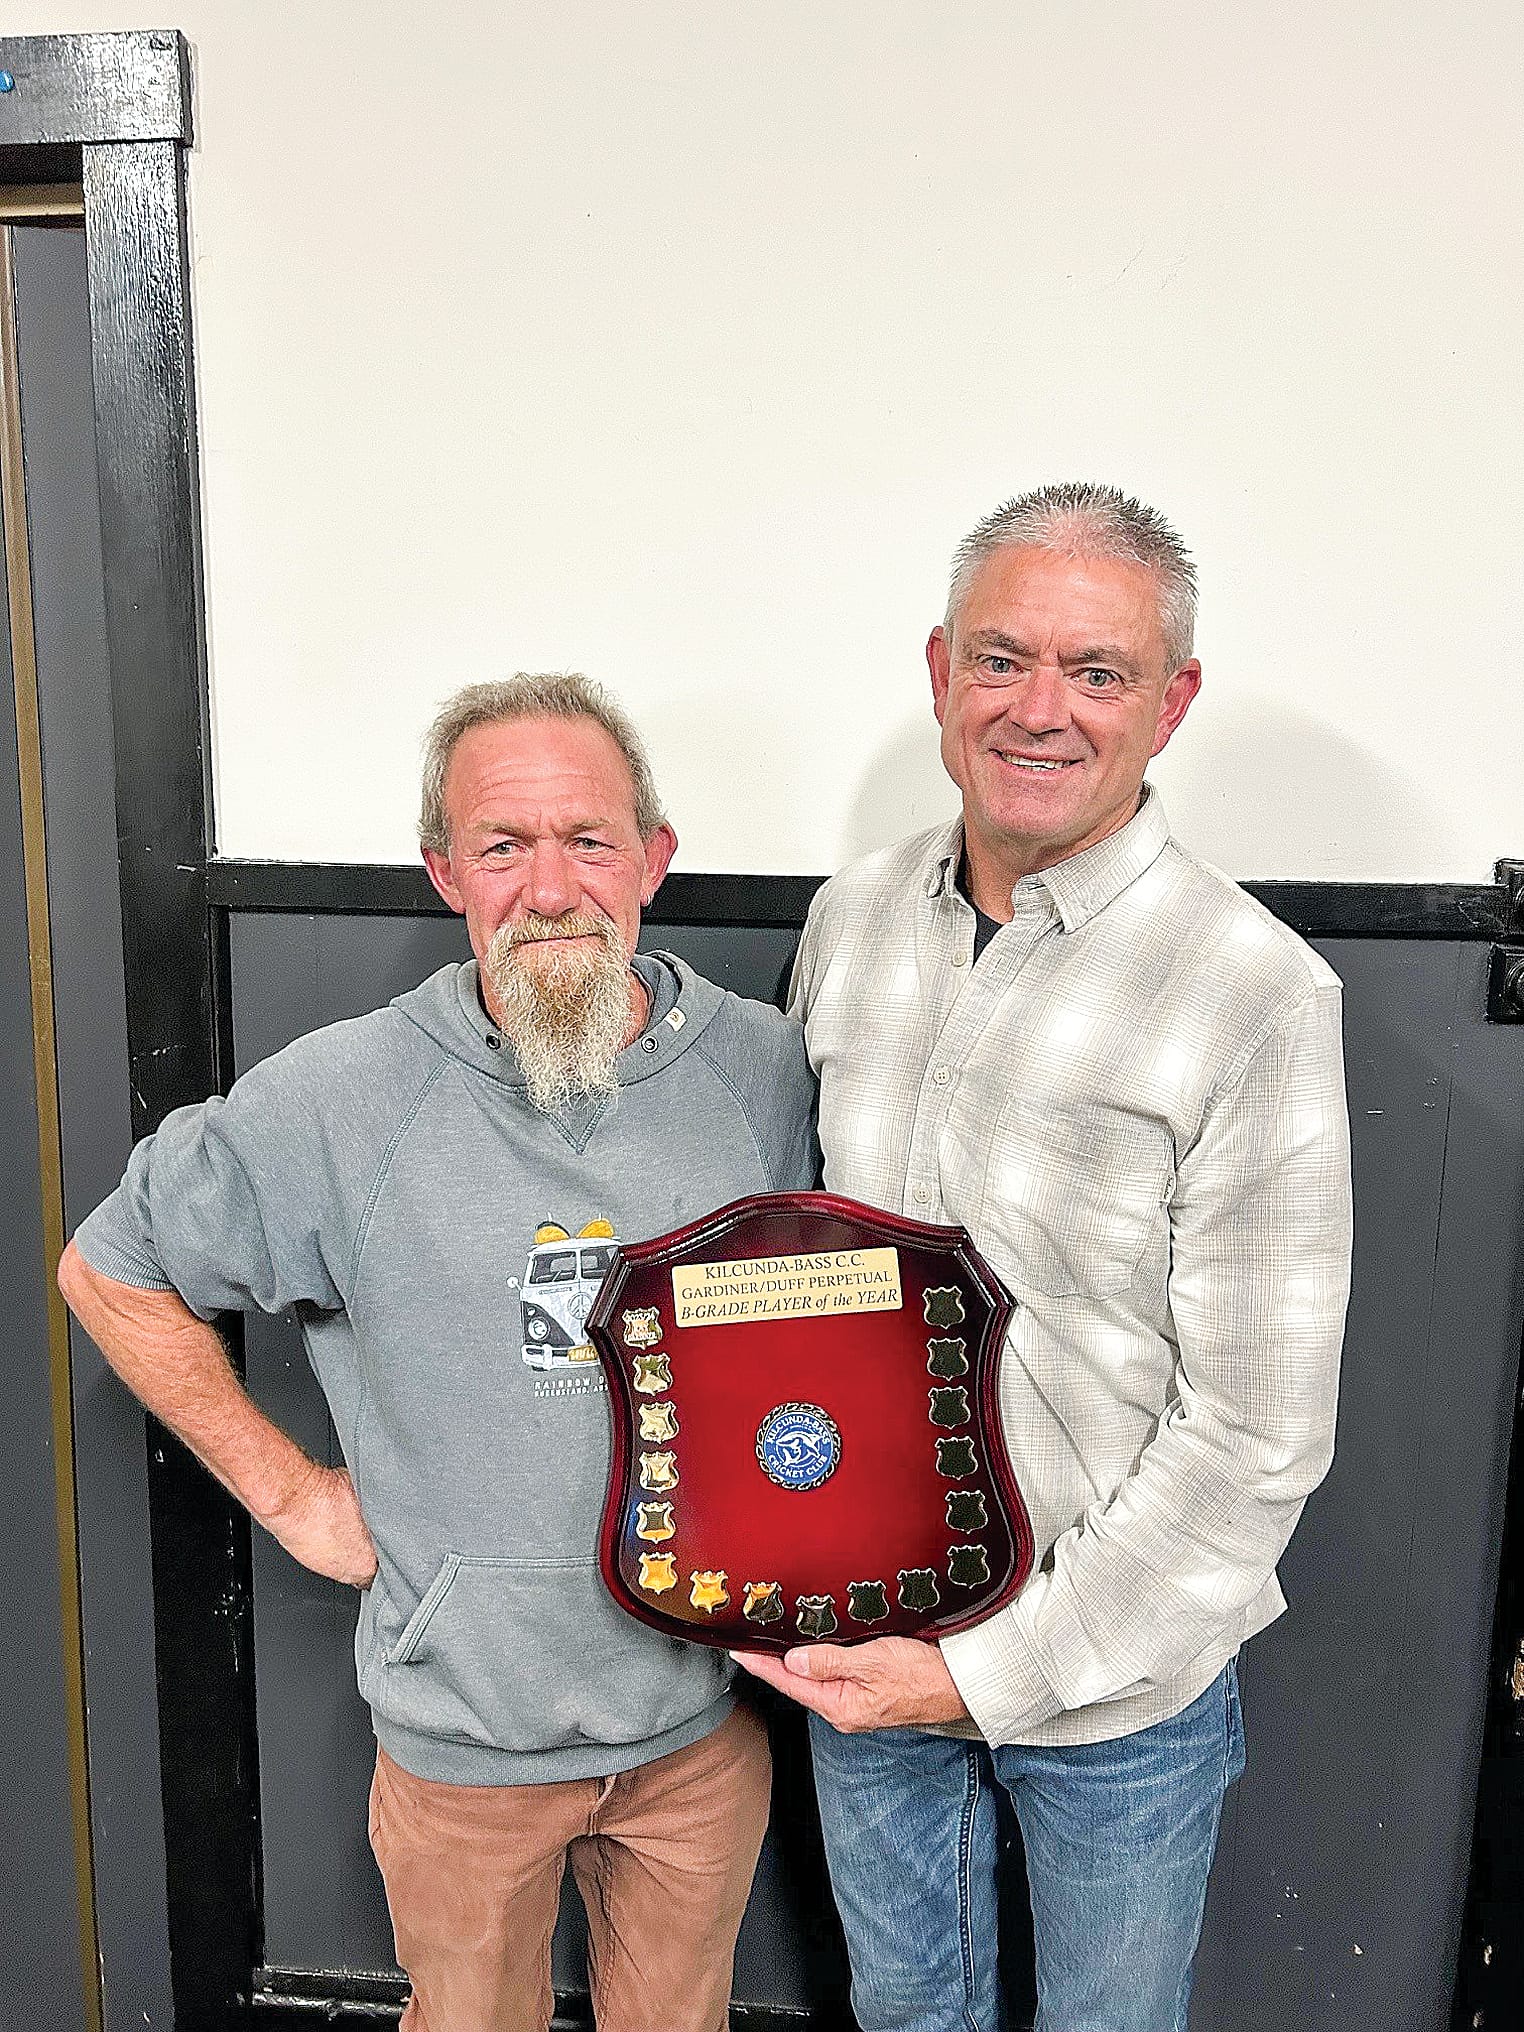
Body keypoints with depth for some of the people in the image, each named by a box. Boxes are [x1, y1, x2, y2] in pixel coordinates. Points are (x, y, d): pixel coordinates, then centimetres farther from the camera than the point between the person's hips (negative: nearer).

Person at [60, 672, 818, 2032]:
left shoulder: (766, 1069, -8)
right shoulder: (335, 1102, -16)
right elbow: (112, 1274, -3)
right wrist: (291, 1495, -5)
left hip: (707, 1712, 2)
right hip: (469, 1727, -1)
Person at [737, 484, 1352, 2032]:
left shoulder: (1256, 996, -21)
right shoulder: (850, 921, -4)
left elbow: (1257, 1438, -19)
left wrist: (990, 1670, -19)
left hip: (1115, 1675, -3)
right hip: (858, 1635, 4)